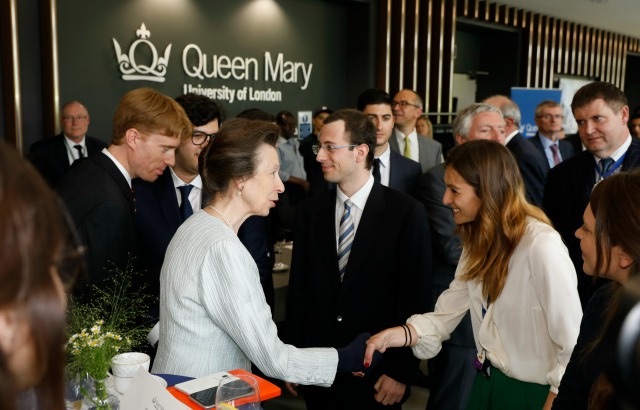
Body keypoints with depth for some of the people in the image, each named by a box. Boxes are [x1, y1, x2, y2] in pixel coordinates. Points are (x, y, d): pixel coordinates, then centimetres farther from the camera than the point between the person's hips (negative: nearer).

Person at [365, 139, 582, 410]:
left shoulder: (541, 246, -25)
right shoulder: (478, 239, 3)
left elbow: (572, 340, -21)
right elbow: (447, 312, -4)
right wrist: (393, 336, -16)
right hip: (485, 382, 7)